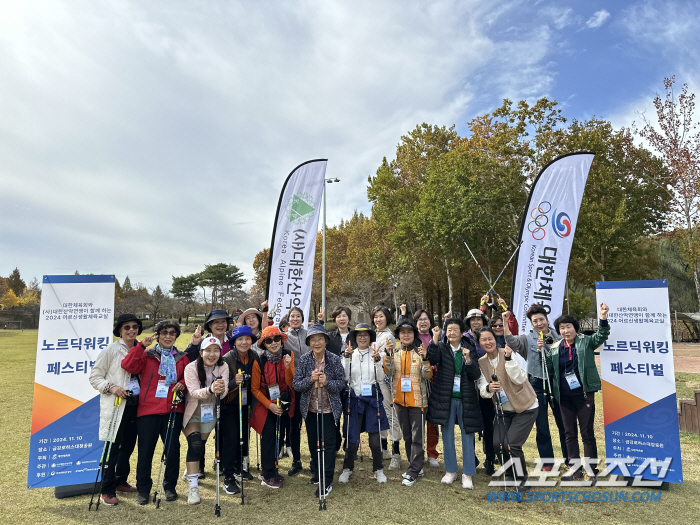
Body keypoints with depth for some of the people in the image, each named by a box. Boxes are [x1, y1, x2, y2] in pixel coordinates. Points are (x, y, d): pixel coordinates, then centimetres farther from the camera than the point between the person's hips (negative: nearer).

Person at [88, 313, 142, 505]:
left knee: (129, 445, 14)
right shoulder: (111, 350, -5)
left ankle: (121, 481, 33)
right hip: (115, 405, -5)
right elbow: (95, 376, -3)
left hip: (135, 404, 5)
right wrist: (111, 387, -16)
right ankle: (107, 491, 13)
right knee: (113, 447, 0)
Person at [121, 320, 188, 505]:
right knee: (145, 450, 3)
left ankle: (170, 487, 25)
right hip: (148, 409, -2)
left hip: (173, 410, 2)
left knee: (173, 448, 6)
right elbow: (128, 366, -10)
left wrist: (183, 383, -7)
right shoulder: (147, 355, 6)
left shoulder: (182, 358, 12)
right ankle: (143, 489, 22)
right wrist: (141, 345, -16)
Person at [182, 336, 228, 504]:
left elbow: (223, 392, -24)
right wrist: (210, 389, -49)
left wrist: (220, 390, -49)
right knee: (194, 444, -19)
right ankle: (193, 487, -13)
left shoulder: (223, 368, -12)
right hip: (192, 413, -3)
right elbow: (194, 392, -29)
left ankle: (192, 471, 43)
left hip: (210, 414, 3)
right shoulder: (191, 368, -19)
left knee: (200, 446, 12)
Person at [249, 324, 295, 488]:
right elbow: (255, 389, -6)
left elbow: (291, 383, -15)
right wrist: (269, 405, -15)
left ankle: (271, 469, 32)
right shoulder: (259, 362, -14)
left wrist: (287, 367, -32)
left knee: (279, 436, 14)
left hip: (284, 403, 3)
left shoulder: (288, 356, -10)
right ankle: (269, 475, 16)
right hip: (266, 405, -3)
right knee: (268, 437, 0)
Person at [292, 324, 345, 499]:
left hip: (329, 408, -3)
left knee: (329, 443, 1)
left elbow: (342, 383, -7)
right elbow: (296, 385, -7)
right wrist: (310, 379, -25)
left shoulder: (335, 359, -10)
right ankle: (317, 472, 40)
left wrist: (327, 382, -26)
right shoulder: (303, 360, -6)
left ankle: (327, 481, 14)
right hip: (310, 408, 3)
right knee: (313, 442, 18)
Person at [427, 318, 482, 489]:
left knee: (468, 436, 4)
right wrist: (435, 339, -29)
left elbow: (476, 375, -4)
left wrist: (468, 360, -21)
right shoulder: (441, 347, 1)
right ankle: (450, 471, 25)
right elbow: (432, 360, -20)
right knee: (447, 435, 9)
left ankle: (467, 475, 17)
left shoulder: (469, 350, 4)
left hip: (466, 399, 0)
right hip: (446, 398, 0)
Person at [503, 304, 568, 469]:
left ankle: (570, 460, 30)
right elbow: (511, 342, -19)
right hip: (537, 384, -1)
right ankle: (547, 462, 22)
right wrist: (505, 322, -28)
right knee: (542, 427, 8)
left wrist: (545, 349, -15)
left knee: (564, 424, 12)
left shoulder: (558, 337, 4)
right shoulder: (527, 339, 0)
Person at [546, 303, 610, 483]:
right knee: (570, 433, 12)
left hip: (584, 394, -4)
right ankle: (576, 469, 25)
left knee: (587, 433, 2)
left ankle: (592, 471, 13)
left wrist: (603, 318, -34)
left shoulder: (585, 342, -1)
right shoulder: (554, 348, 6)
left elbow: (601, 336, -17)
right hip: (565, 397, 4)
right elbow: (550, 371, 7)